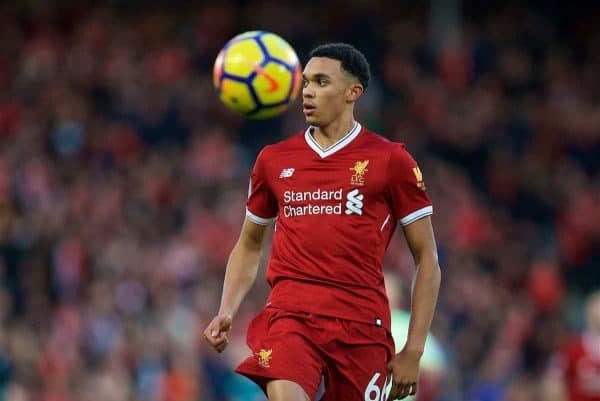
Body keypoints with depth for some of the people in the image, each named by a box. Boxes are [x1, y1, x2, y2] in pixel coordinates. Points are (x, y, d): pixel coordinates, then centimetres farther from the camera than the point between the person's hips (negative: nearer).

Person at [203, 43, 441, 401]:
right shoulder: (274, 160, 13)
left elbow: (427, 258, 5)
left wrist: (414, 351, -1)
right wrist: (226, 312, 8)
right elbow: (249, 246, 25)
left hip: (361, 323, -1)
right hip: (290, 316, 1)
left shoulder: (390, 160, 3)